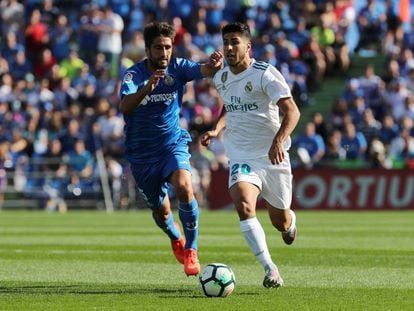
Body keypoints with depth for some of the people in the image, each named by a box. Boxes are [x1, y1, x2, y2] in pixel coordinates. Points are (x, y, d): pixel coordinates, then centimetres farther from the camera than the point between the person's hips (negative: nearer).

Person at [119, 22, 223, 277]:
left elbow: (202, 71, -26)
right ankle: (176, 239, 46)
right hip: (142, 153, 0)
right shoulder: (134, 74, -13)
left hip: (173, 143, 0)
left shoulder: (177, 67, -7)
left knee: (184, 187, -28)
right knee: (161, 210, 10)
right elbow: (125, 106, -30)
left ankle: (191, 249, -13)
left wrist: (213, 66, -50)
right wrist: (147, 89, -47)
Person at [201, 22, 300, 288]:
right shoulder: (221, 78, 6)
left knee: (280, 222, 9)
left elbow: (292, 111, -20)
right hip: (241, 157, 3)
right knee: (244, 206, -26)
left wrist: (278, 141, -36)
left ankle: (291, 221, 50)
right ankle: (270, 269, -24)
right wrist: (217, 129, 7)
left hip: (273, 156, -3)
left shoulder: (265, 74, -13)